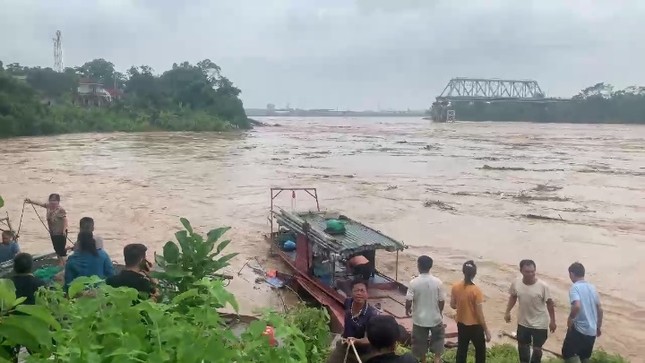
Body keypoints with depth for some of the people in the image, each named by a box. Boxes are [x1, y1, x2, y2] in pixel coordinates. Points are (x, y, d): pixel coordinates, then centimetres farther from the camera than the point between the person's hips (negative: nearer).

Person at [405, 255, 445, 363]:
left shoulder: (414, 282, -17)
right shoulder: (437, 282, -13)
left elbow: (408, 301, -15)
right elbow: (442, 301, -6)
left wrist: (408, 310, 7)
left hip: (419, 319, -1)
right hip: (435, 318, 1)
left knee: (420, 341, 17)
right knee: (438, 338, 24)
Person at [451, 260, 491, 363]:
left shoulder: (455, 287, -9)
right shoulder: (476, 290, -23)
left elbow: (452, 305, 3)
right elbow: (480, 314, -18)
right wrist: (486, 330, -8)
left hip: (461, 324, 5)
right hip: (475, 326, -5)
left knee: (461, 350, 17)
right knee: (480, 350, 15)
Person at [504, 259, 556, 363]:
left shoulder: (543, 286, -23)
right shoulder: (516, 284, -14)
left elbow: (549, 303, -10)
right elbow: (513, 297, 5)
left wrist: (552, 321, -5)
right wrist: (507, 312, 3)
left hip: (539, 323, -3)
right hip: (523, 322, 3)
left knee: (537, 348, 11)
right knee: (522, 345, 20)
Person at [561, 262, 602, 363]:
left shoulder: (575, 287, -13)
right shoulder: (592, 287, 10)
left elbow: (577, 306, -29)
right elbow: (600, 309, 15)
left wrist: (570, 318, -11)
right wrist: (598, 327, 25)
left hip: (579, 329, -7)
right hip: (592, 331, 7)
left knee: (567, 354, 2)